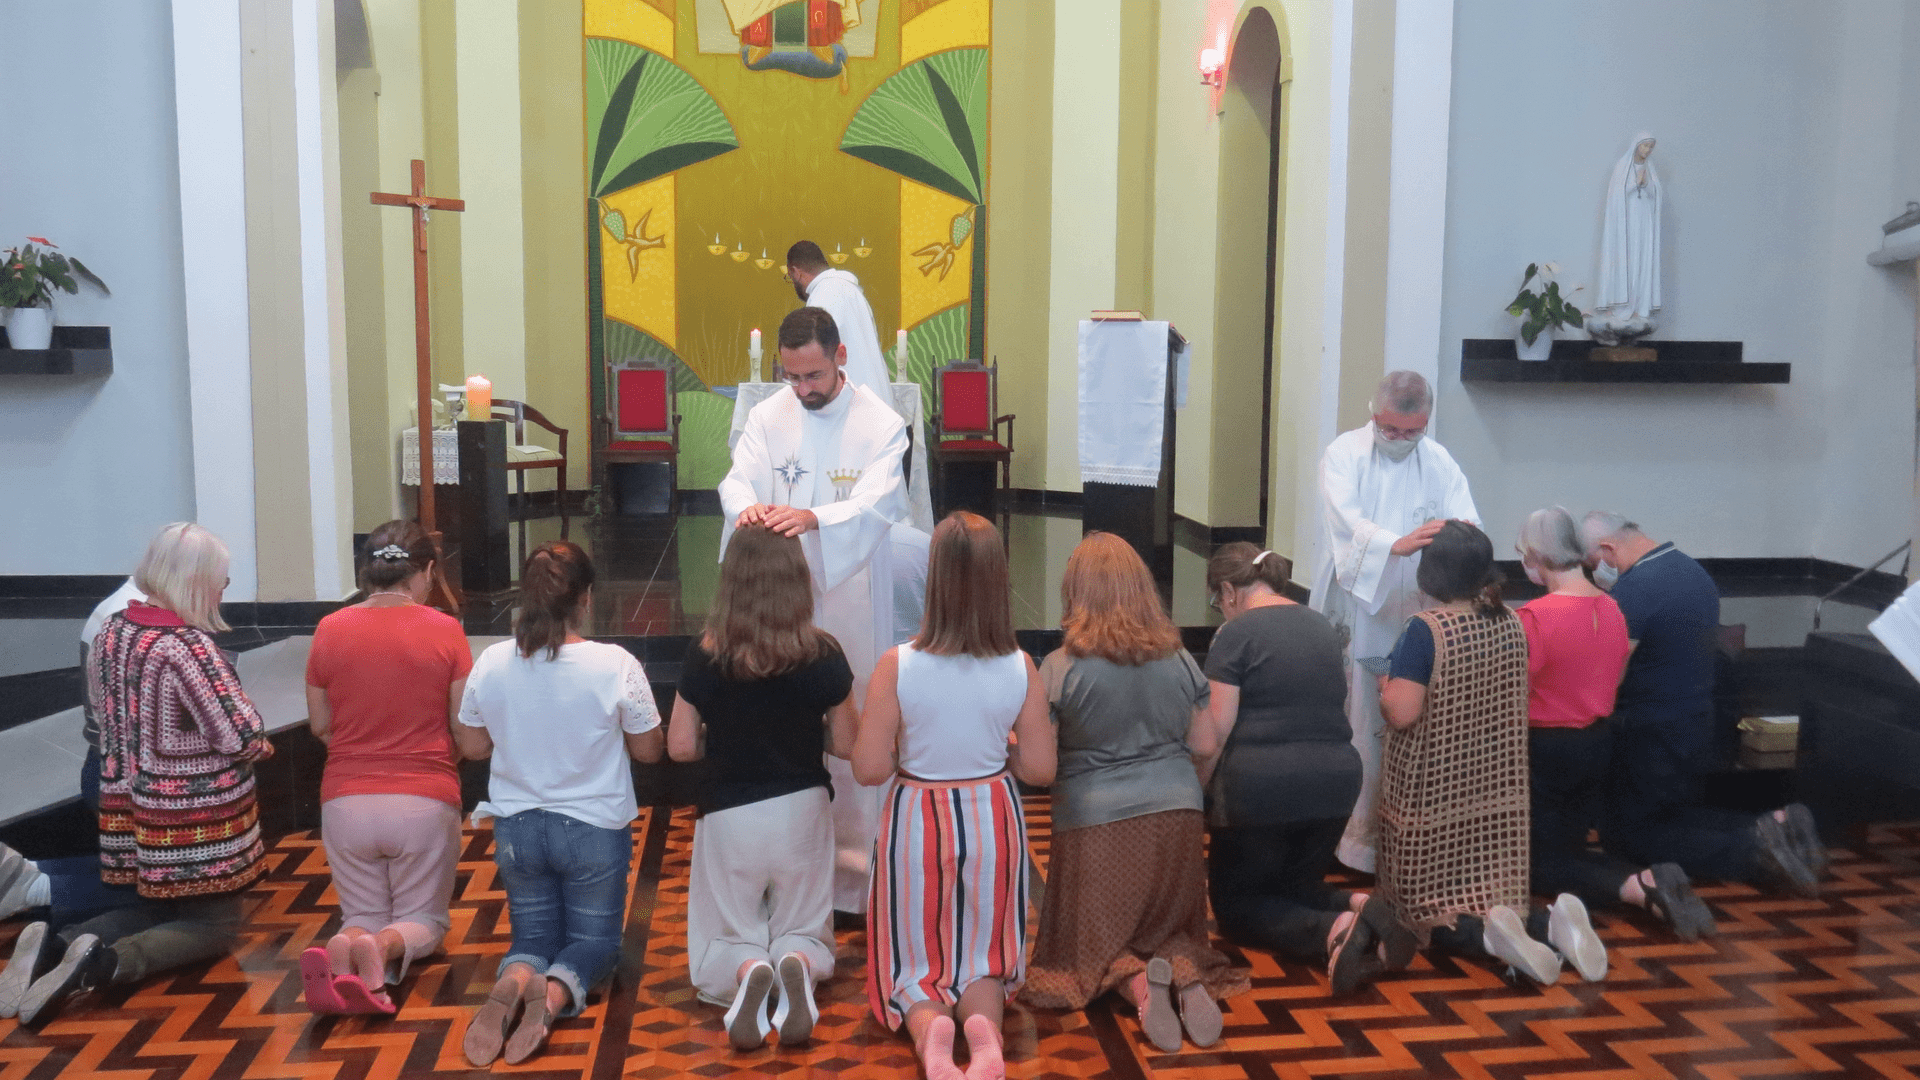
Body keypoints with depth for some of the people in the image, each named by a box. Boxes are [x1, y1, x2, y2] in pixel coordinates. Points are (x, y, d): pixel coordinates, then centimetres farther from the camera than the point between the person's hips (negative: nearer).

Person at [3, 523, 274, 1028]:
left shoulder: (109, 632, 2)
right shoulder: (189, 645, -23)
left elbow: (108, 712, 15)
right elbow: (241, 736, -23)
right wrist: (261, 745, -1)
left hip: (131, 805, 8)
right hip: (195, 815, -7)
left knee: (157, 908, 26)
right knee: (216, 923, 9)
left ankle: (52, 945, 2)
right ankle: (106, 962, -15)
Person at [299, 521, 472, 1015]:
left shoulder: (330, 629, -2)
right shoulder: (445, 631, -9)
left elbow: (319, 725, 7)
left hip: (347, 800, 2)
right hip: (427, 801, -2)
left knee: (363, 915, 20)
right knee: (422, 919, 16)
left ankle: (343, 951, -18)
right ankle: (384, 948, -21)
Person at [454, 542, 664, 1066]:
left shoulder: (491, 663, -10)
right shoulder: (616, 665, -20)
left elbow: (471, 746, 3)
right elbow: (649, 749, -7)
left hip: (516, 827, 3)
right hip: (595, 829, -3)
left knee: (533, 934, 21)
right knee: (594, 939, 15)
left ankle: (514, 982, -15)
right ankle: (554, 994, -19)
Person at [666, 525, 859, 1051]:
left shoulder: (704, 656, -13)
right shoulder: (823, 656, -13)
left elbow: (680, 746, -6)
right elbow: (846, 745, -4)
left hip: (727, 815, 0)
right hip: (801, 811, 1)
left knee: (723, 941, 19)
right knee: (805, 933, 22)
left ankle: (745, 971, -17)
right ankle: (798, 965, -15)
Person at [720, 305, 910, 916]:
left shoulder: (881, 425, -7)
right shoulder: (767, 417, 4)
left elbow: (876, 504, -21)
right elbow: (738, 477, -10)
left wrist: (815, 518, -41)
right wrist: (745, 506, -35)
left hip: (849, 598, -3)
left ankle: (853, 860, 18)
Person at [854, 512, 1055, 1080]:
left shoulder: (898, 666, -18)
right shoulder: (1020, 669, -11)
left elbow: (869, 770, -13)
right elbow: (1040, 769, -5)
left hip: (917, 821, -2)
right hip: (994, 819, 2)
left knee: (915, 962, 16)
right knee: (982, 955, 20)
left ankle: (927, 1028, -16)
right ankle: (984, 1025, -12)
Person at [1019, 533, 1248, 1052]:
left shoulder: (1059, 667, -9)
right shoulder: (1179, 658, 4)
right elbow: (1206, 744, 12)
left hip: (1096, 820, -3)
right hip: (1178, 813, 4)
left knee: (1092, 941, 14)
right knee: (1174, 928, 21)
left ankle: (1139, 983, -16)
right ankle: (1187, 975, -9)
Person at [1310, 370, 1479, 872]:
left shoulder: (1440, 463, 4)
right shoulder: (1344, 454, -7)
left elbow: (1466, 521, -8)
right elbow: (1346, 521, -24)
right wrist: (1396, 544, -43)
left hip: (1411, 617, 3)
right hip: (1353, 614, -2)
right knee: (1342, 723, 1)